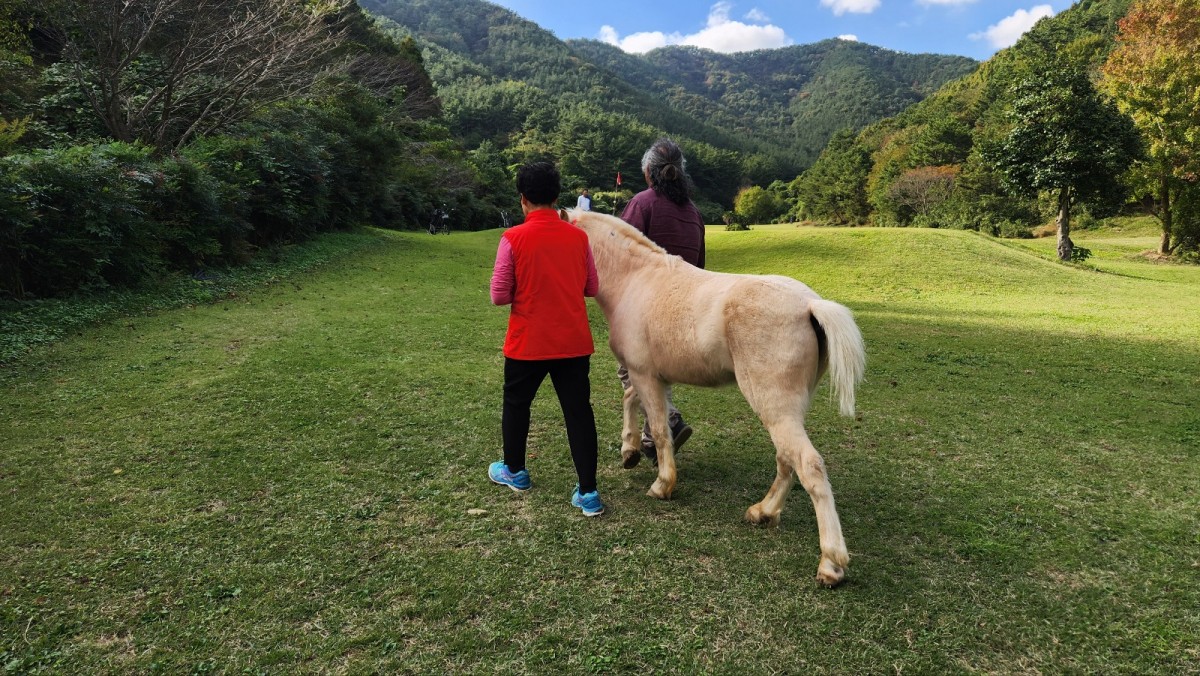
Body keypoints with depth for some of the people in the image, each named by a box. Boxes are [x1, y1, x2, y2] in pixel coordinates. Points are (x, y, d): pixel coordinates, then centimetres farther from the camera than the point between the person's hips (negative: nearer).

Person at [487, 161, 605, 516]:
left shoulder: (513, 238, -11)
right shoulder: (578, 237, -1)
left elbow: (499, 296, -9)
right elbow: (592, 288, 8)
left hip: (527, 343, -2)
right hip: (574, 341, 2)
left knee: (516, 404, 20)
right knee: (578, 411, 6)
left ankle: (514, 471, 37)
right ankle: (588, 492, 5)